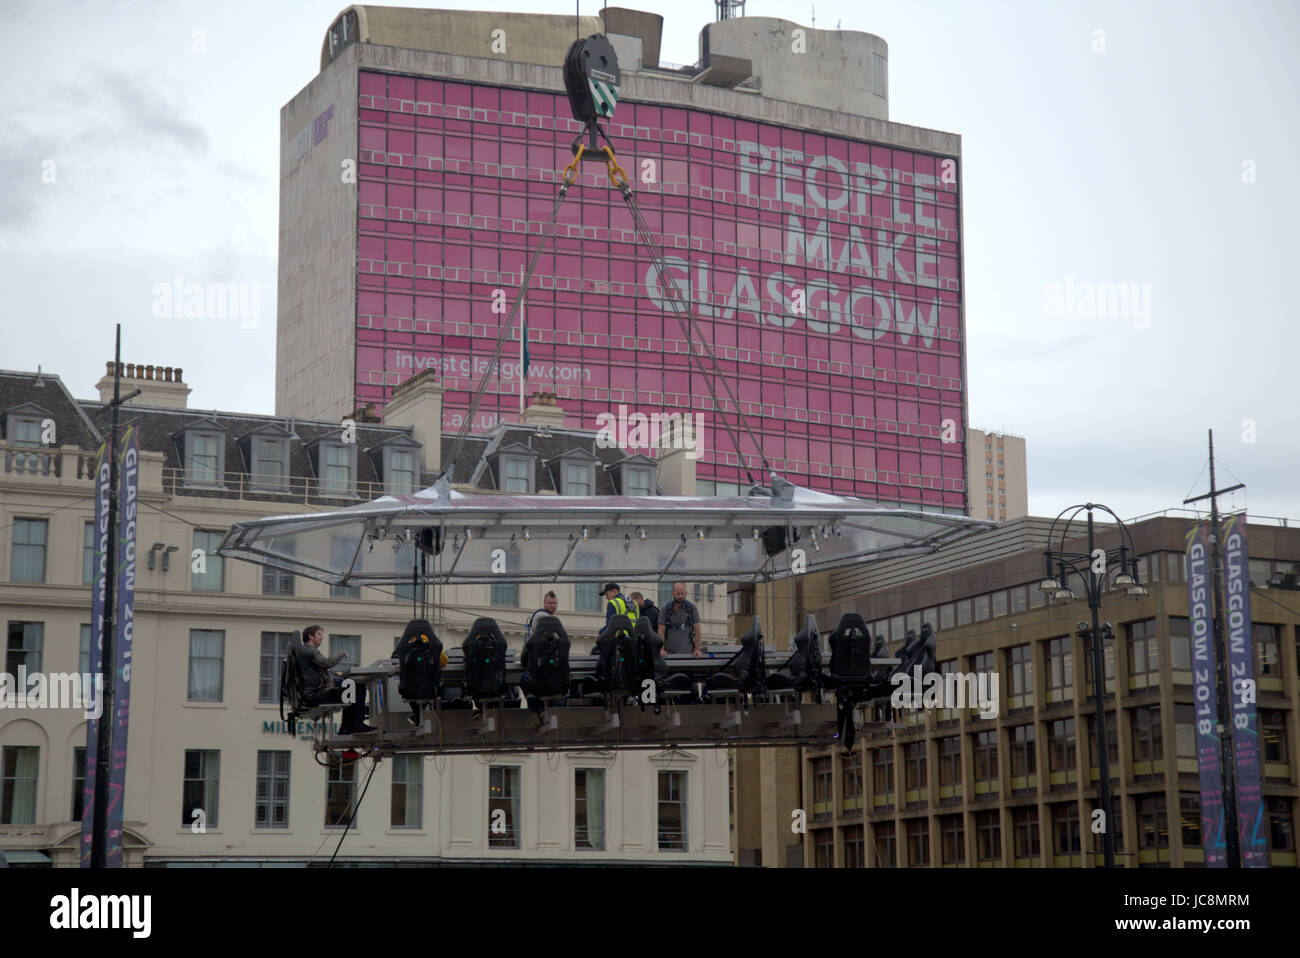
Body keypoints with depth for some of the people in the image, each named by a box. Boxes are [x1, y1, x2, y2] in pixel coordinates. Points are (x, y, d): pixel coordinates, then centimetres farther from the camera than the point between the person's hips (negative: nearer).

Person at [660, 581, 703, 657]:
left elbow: (697, 630, 5)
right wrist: (662, 649, -10)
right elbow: (661, 631, 2)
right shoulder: (665, 610, 7)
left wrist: (697, 649, -4)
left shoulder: (692, 608, 7)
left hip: (688, 651, -1)